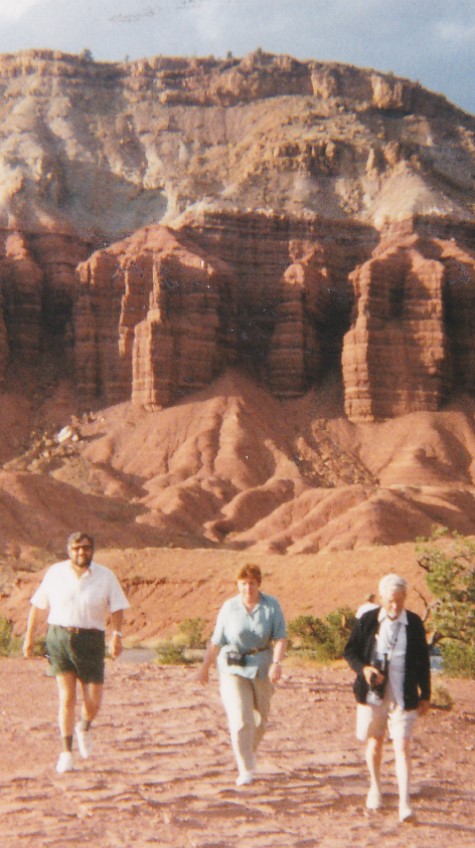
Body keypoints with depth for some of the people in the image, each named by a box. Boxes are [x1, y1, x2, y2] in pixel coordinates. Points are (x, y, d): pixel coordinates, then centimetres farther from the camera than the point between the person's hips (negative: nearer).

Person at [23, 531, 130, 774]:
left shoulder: (105, 576, 3)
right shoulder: (55, 573, 5)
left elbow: (117, 608, -1)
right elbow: (37, 604, 12)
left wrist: (117, 635, -17)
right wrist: (29, 636, 11)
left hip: (90, 641, 0)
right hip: (59, 638, 0)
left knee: (93, 702, -1)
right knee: (67, 697, -7)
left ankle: (84, 728, 34)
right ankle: (66, 752, 3)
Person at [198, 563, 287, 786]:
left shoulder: (272, 606, -5)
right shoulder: (229, 607, -4)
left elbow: (280, 638, -11)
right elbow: (216, 641, 3)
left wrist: (276, 663, -26)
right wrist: (205, 667, 6)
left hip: (261, 668, 2)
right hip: (233, 669, -2)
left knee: (260, 719, 14)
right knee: (240, 720, -13)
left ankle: (249, 752, 42)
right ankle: (245, 770, -5)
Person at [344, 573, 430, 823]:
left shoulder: (414, 623, -1)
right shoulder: (367, 620, -3)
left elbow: (422, 661, 6)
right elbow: (350, 651, 3)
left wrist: (425, 695, 8)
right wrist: (363, 668, -17)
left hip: (403, 698, -1)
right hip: (372, 695, 1)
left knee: (402, 747, -9)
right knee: (374, 743, 15)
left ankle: (405, 803, -9)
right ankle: (375, 788, 37)